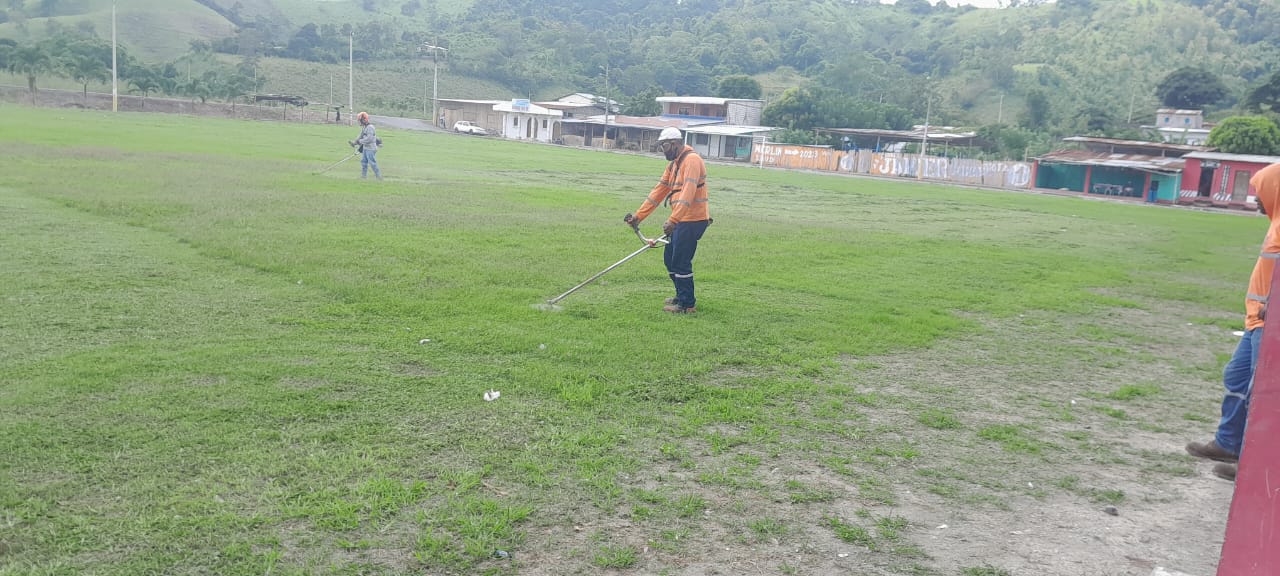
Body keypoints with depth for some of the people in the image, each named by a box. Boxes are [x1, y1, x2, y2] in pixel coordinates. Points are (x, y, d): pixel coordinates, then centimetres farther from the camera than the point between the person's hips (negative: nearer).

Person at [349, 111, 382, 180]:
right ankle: (363, 175, 22)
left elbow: (369, 139, -26)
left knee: (372, 163, -7)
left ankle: (379, 176, -1)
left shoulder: (370, 127, -19)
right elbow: (361, 137, 18)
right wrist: (354, 142, 5)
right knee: (363, 161, 14)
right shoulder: (364, 127, 12)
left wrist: (360, 141, -18)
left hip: (371, 149, -10)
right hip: (365, 148, 10)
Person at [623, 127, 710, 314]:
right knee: (670, 258, 16)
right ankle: (682, 296, 29)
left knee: (681, 262, -6)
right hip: (681, 221, 10)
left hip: (692, 220, -10)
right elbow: (659, 191, 17)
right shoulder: (673, 164, 16)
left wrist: (673, 220, -34)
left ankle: (687, 304, 4)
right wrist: (639, 216, 12)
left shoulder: (691, 160, -15)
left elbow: (688, 193, -26)